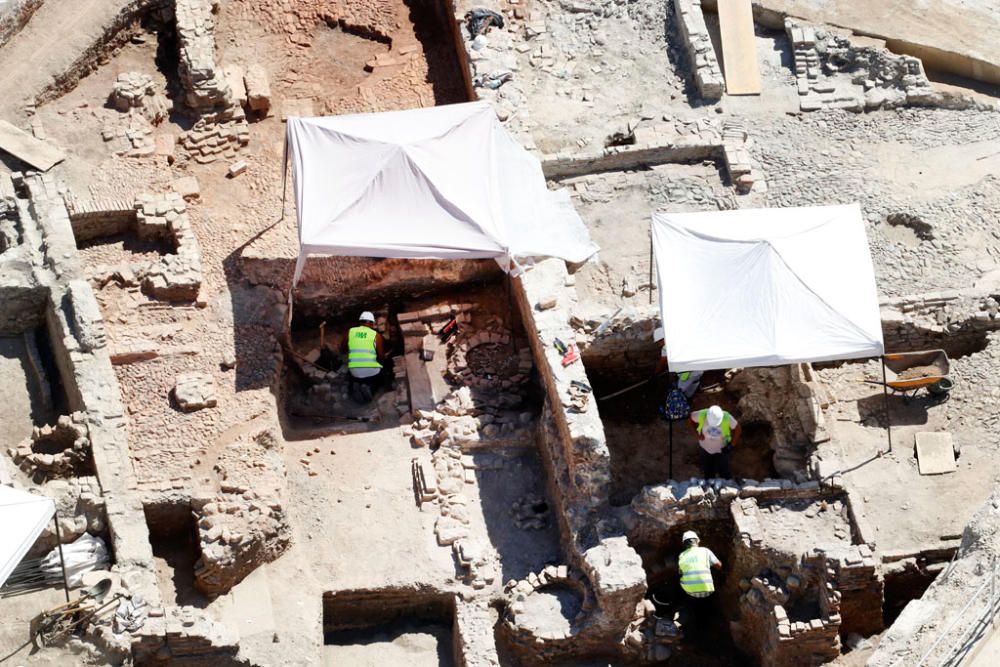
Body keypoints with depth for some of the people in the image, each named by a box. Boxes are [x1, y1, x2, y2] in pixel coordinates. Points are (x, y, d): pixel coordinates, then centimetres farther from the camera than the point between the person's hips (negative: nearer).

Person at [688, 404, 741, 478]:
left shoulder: (727, 418, -32)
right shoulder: (702, 415, -30)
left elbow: (738, 430, -13)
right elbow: (690, 419, -8)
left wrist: (731, 445, -14)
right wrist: (697, 433, -14)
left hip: (721, 450, -2)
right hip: (706, 449, 2)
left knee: (724, 474, 6)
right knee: (708, 473, 19)